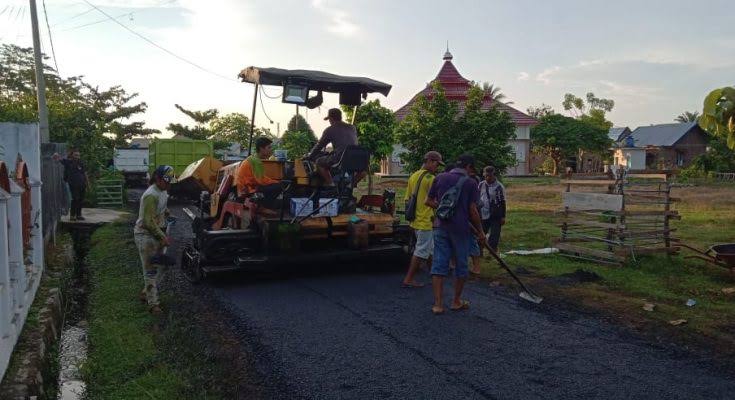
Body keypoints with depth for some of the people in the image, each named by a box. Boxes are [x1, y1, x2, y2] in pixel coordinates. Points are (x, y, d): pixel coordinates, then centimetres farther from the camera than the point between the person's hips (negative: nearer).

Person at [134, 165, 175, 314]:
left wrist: (168, 214, 10)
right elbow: (149, 222, -26)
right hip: (145, 235, -9)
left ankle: (146, 293, 32)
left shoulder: (163, 191, 4)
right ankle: (153, 303, 0)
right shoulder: (151, 195, -25)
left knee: (159, 266, 16)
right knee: (151, 270, -5)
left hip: (156, 233, 9)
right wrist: (163, 237, -23)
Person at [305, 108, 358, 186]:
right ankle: (353, 182, 18)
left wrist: (309, 156, 32)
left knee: (319, 162, 18)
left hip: (339, 160, -4)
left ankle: (330, 183, 5)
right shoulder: (352, 128, 19)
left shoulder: (330, 130, 6)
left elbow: (319, 146, 14)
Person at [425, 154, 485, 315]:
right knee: (461, 265, 12)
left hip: (441, 227, 3)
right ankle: (456, 301, 23)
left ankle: (438, 304, 0)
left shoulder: (440, 178, 4)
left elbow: (428, 201, 8)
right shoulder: (470, 183, -5)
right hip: (461, 229, -2)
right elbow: (472, 211, -8)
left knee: (439, 264, 3)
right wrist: (480, 231, 4)